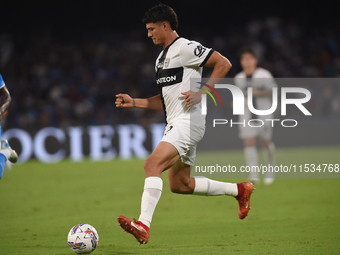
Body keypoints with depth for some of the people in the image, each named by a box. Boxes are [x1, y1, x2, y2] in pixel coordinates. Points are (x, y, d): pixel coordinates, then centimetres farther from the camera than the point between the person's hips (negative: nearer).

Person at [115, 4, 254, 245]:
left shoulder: (185, 48, -9)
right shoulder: (162, 58, 20)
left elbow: (224, 64, -13)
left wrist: (202, 92, -19)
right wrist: (133, 102, 15)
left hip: (189, 121, -10)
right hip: (174, 124, 10)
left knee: (152, 164, -25)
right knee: (179, 184, 13)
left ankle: (144, 225, -33)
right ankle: (239, 190, 25)